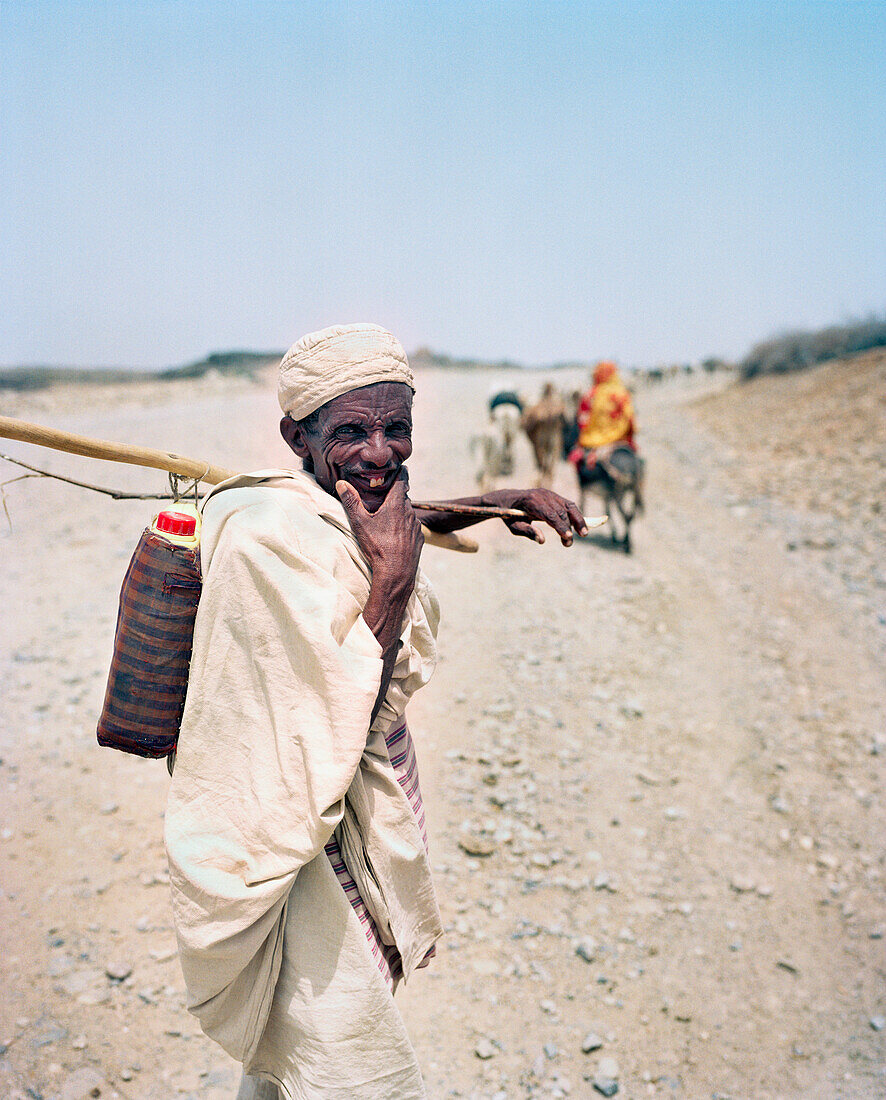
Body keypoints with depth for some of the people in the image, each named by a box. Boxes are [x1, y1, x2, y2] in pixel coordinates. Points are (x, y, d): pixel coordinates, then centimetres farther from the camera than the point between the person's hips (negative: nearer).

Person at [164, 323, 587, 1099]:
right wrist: (393, 578, -27)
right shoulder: (271, 540, -27)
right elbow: (342, 729, -28)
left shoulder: (332, 513, 0)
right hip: (299, 847, -9)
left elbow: (396, 523, 25)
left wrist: (494, 502, 12)